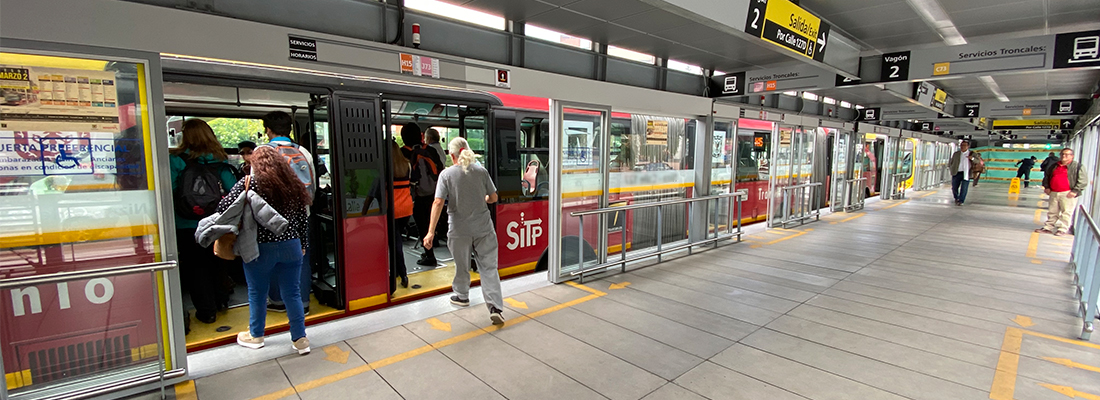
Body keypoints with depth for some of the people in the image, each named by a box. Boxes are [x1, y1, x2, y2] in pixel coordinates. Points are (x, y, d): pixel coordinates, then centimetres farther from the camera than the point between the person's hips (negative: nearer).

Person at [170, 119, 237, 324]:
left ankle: (206, 311, 16)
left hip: (187, 226, -2)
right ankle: (220, 302, 32)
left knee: (195, 267, 11)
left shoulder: (175, 159, -9)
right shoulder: (219, 161, -4)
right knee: (217, 263, 19)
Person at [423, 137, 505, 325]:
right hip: (484, 228, 1)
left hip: (460, 230, -1)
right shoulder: (481, 171, -1)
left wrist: (431, 232, -16)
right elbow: (493, 198, 5)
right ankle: (495, 307, -3)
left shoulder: (447, 174, -8)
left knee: (462, 265, 19)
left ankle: (462, 296, 41)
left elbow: (438, 202, -15)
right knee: (489, 267, 4)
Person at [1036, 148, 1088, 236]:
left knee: (1066, 213, -2)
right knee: (1052, 212, 11)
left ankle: (1062, 229, 3)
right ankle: (1048, 228, 17)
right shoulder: (1054, 166, 14)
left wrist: (1075, 191, -14)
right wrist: (1046, 187, 12)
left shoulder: (1077, 166, -1)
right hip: (1054, 193, 5)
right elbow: (1046, 177, 25)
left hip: (1068, 194, -5)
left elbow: (1083, 181, -6)